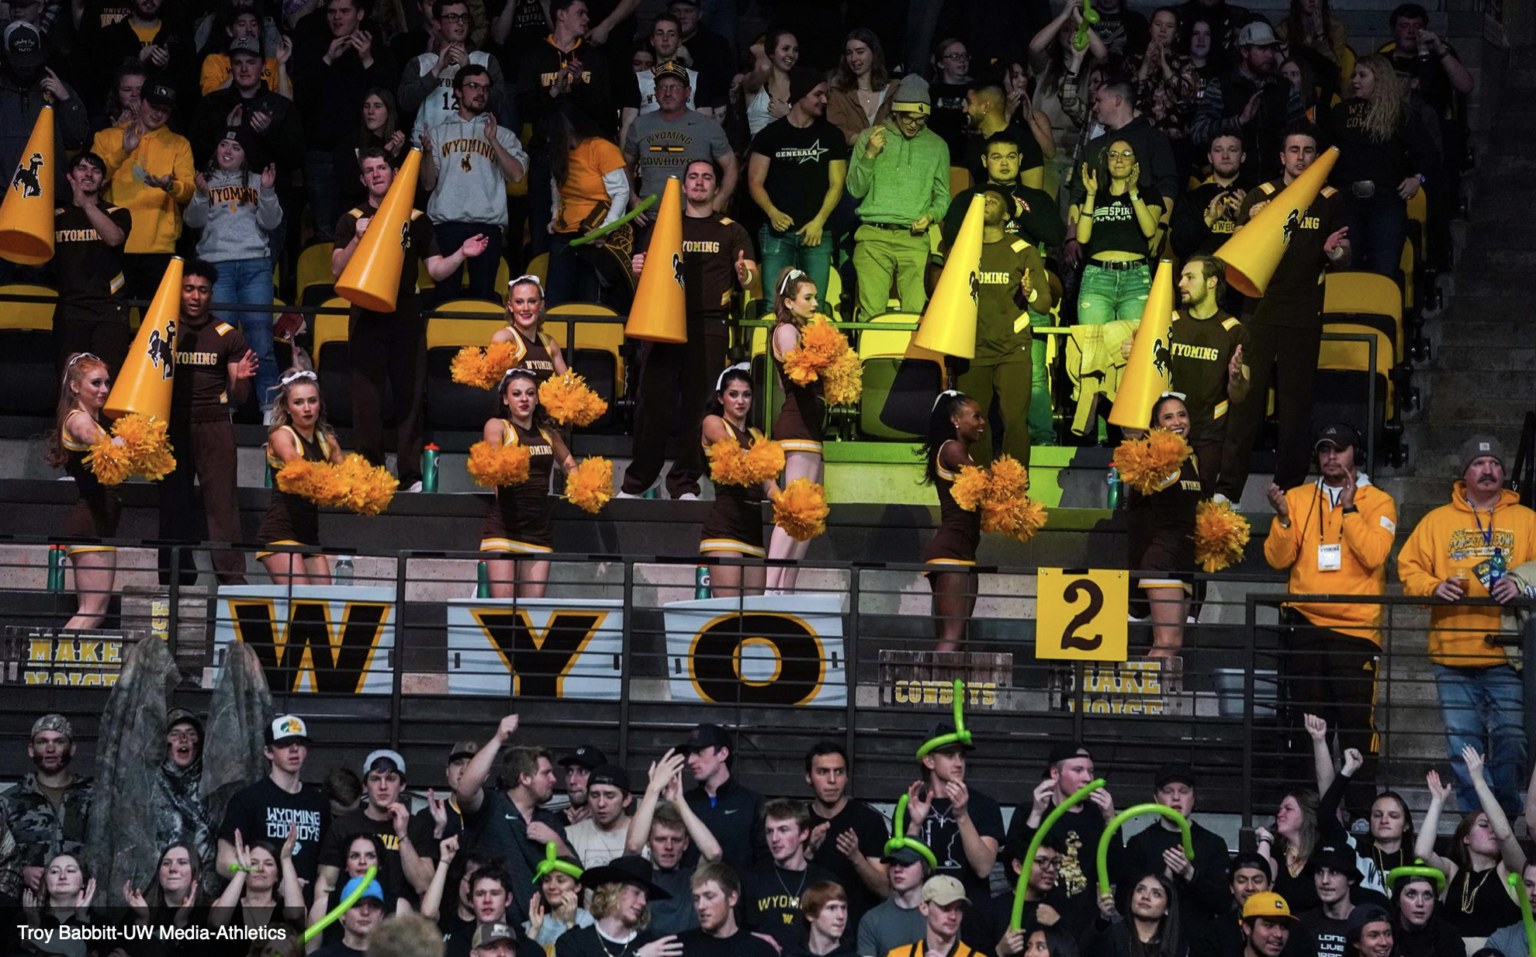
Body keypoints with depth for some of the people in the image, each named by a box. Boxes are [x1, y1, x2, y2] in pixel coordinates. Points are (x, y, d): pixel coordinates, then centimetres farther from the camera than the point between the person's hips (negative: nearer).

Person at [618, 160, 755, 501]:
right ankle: (636, 483, 2)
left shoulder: (730, 231, 13)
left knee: (698, 405, -5)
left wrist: (745, 274, -21)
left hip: (710, 324, -1)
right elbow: (648, 278, 18)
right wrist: (639, 269, -6)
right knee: (653, 401, -4)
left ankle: (685, 485, 0)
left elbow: (750, 277, 3)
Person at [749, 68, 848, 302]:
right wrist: (772, 212, -14)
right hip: (778, 232, -1)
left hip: (817, 232, 1)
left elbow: (836, 183, 6)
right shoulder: (771, 135, 6)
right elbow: (755, 182, 4)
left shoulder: (830, 136, 10)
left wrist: (819, 222, -8)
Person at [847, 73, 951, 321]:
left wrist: (931, 215, -3)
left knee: (915, 313, -10)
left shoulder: (936, 146, 14)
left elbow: (943, 196, 18)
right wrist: (869, 155, -6)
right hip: (873, 237, -1)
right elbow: (855, 189, 7)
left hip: (914, 238, 1)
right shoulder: (870, 137, 10)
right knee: (871, 313, -9)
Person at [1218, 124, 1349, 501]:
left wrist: (1334, 252, -12)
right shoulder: (1260, 197, 7)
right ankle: (1228, 488, -5)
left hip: (1304, 314, 1)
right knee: (1247, 394, -5)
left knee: (1296, 400, 2)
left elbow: (1344, 259, 11)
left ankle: (1289, 489, 8)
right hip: (1261, 308, -1)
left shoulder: (1329, 201, 9)